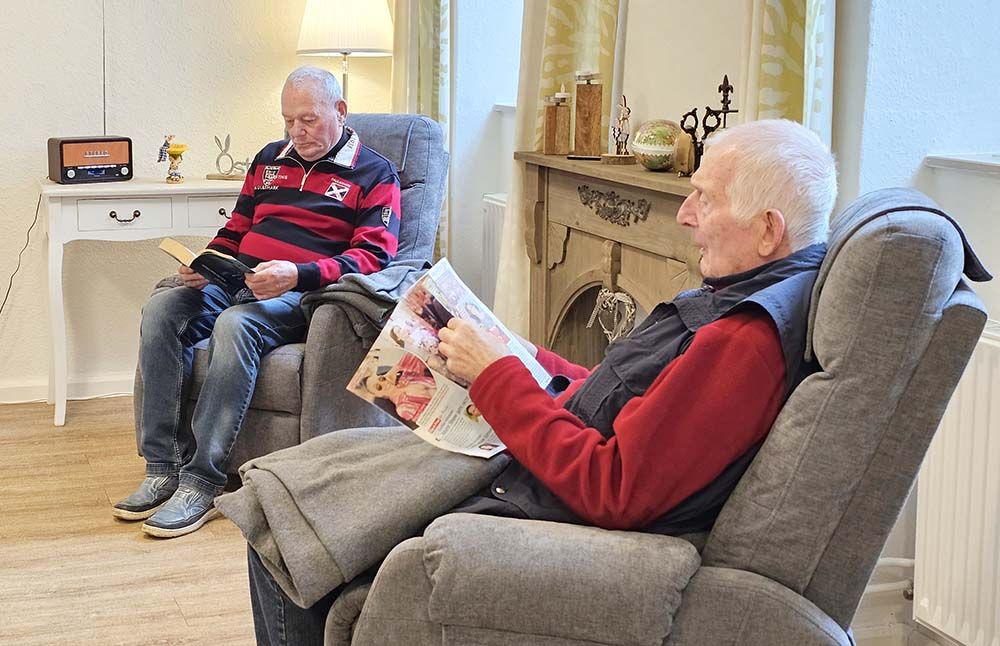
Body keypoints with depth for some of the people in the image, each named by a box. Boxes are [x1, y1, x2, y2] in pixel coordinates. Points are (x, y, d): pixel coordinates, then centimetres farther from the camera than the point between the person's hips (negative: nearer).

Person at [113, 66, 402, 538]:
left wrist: (297, 275, -23)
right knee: (161, 310, -22)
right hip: (239, 283, 6)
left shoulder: (374, 174, 5)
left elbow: (372, 256, -8)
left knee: (235, 325, -37)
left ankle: (202, 483, -33)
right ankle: (163, 468, -22)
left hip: (305, 294, -6)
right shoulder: (270, 159, 23)